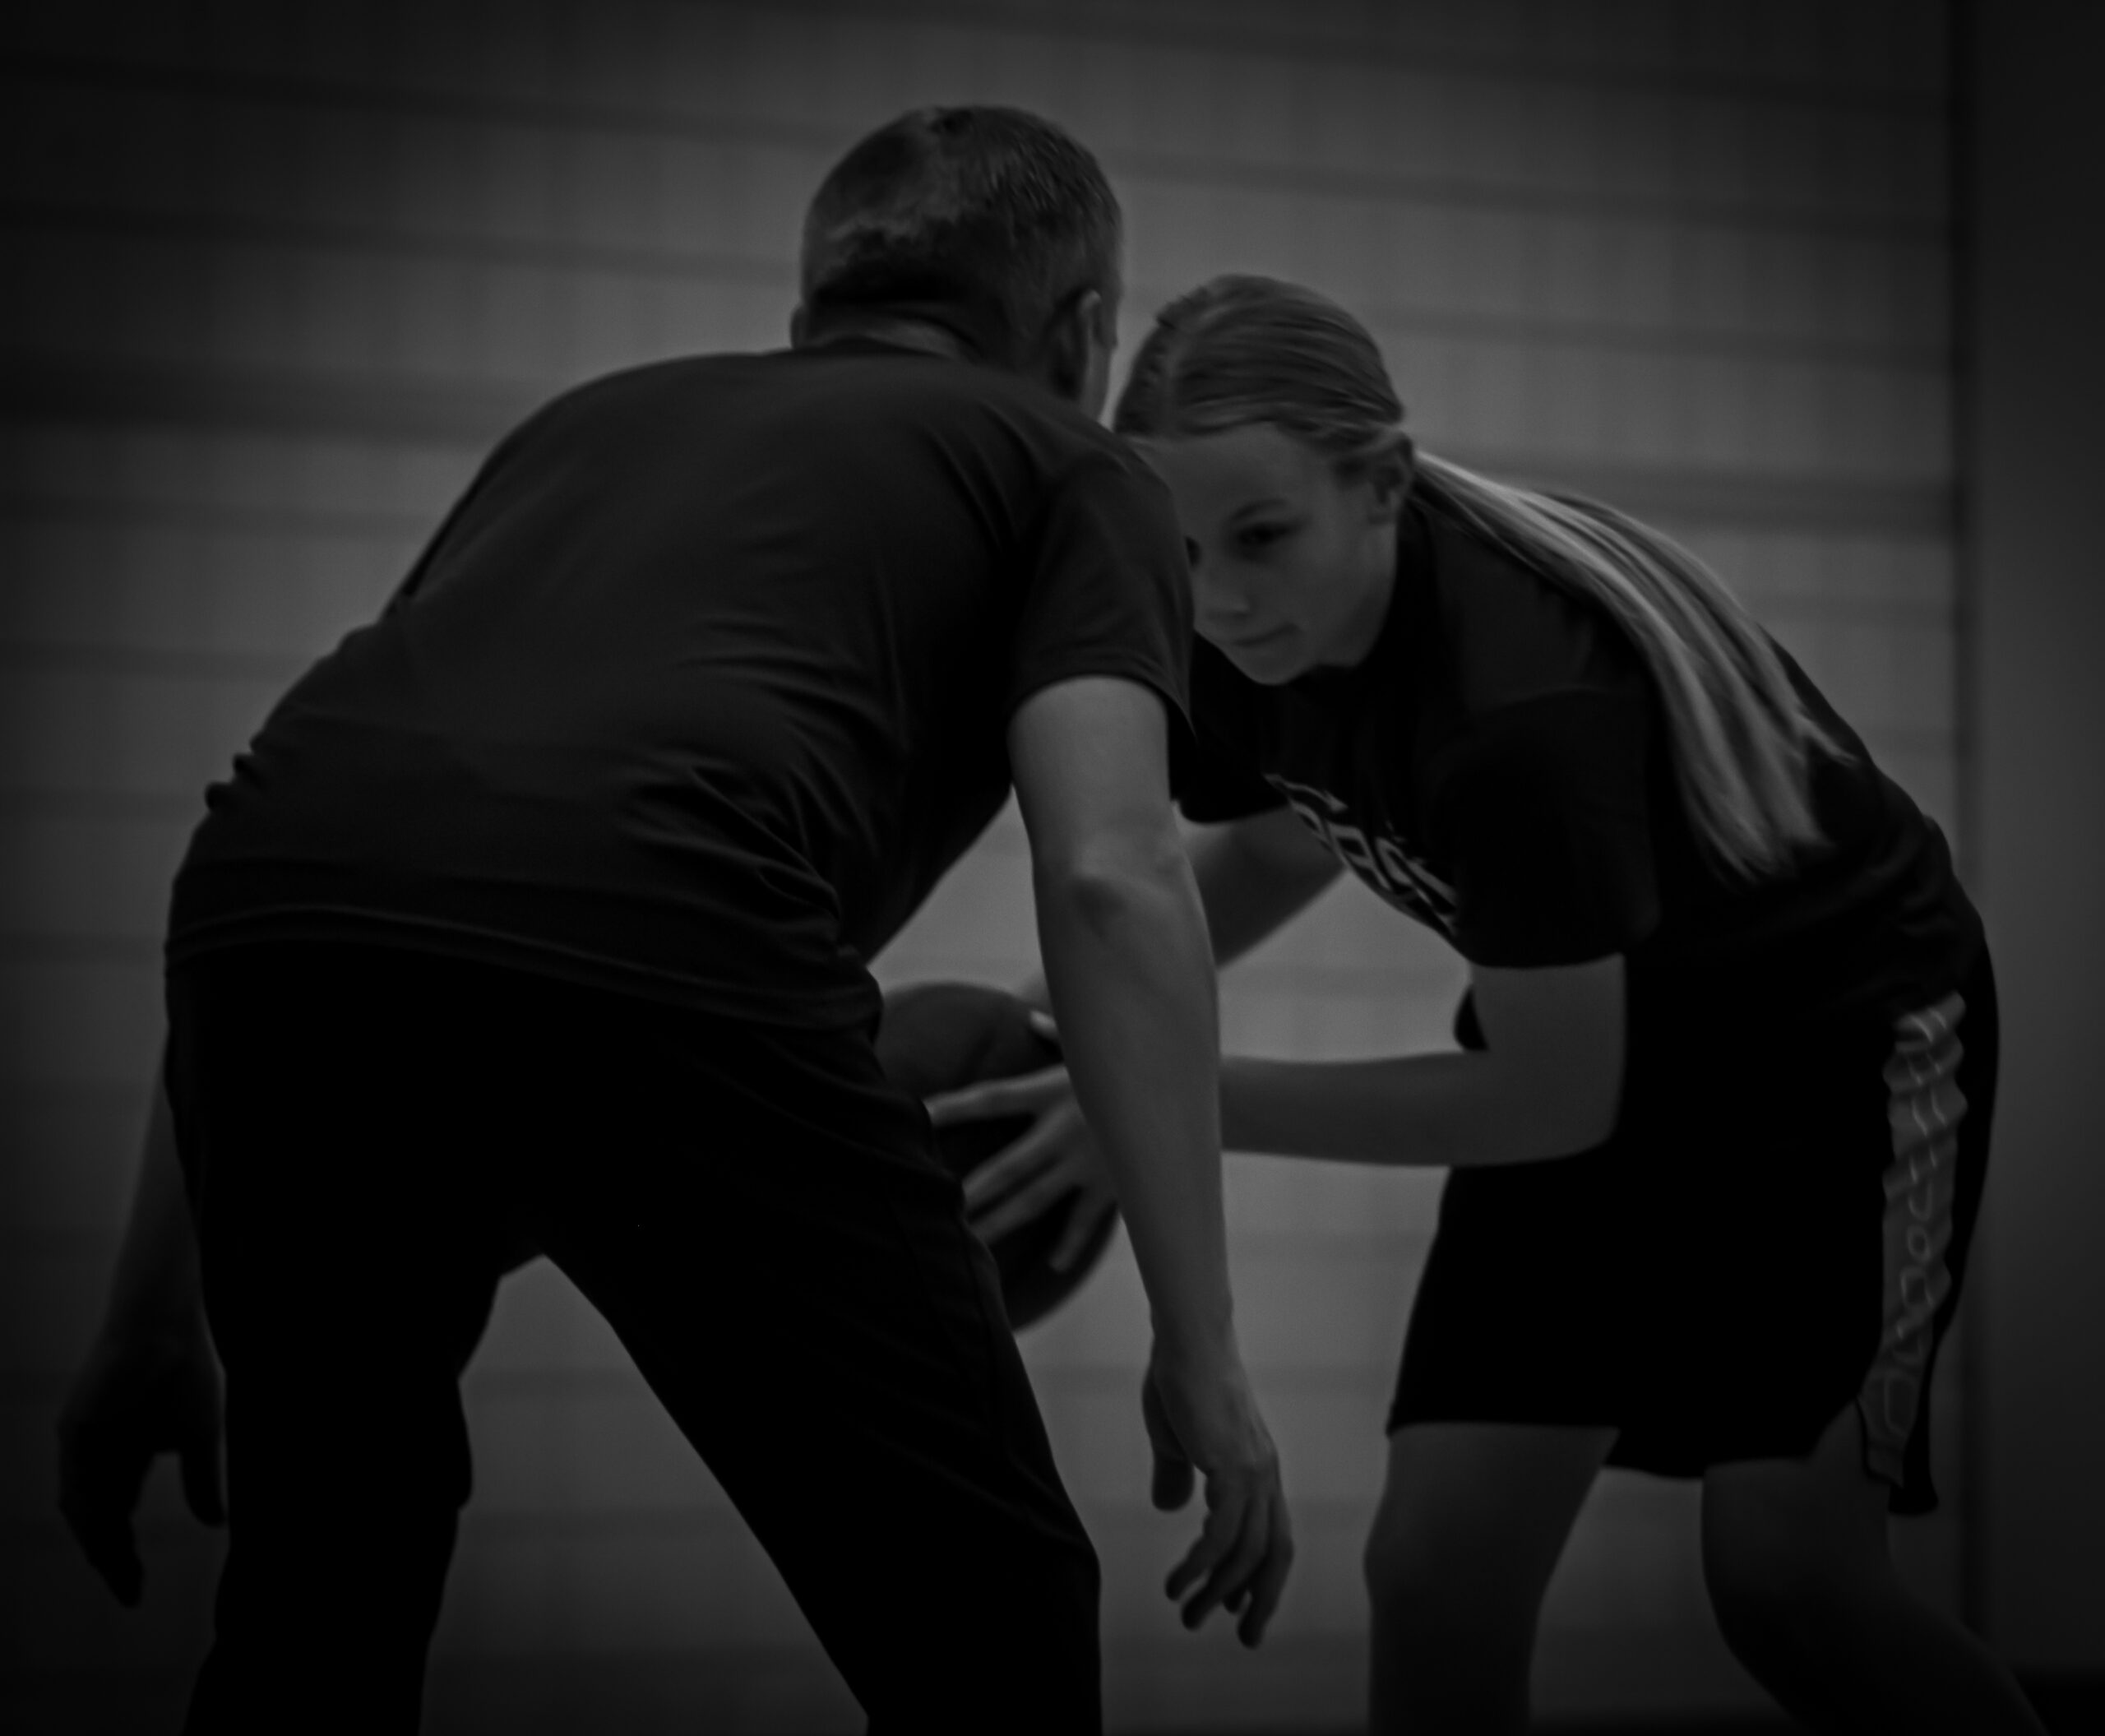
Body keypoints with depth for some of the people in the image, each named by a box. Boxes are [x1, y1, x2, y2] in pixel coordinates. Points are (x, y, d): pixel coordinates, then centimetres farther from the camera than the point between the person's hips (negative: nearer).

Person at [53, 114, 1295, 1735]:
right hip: (653, 952, -5)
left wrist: (155, 1315, 37)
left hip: (272, 910, 5)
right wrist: (1202, 1354, 6)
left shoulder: (601, 415, 38)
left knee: (320, 1604, 27)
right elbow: (1109, 878, 5)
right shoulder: (1068, 465, 25)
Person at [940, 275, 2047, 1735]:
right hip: (1610, 1023, 6)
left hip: (1843, 1023, -6)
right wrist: (1069, 1018, -11)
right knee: (1437, 1565, -6)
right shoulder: (1245, 640, -16)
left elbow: (1554, 1100, -27)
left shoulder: (1523, 695, -36)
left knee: (1787, 1573, -18)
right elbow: (1273, 848, 6)